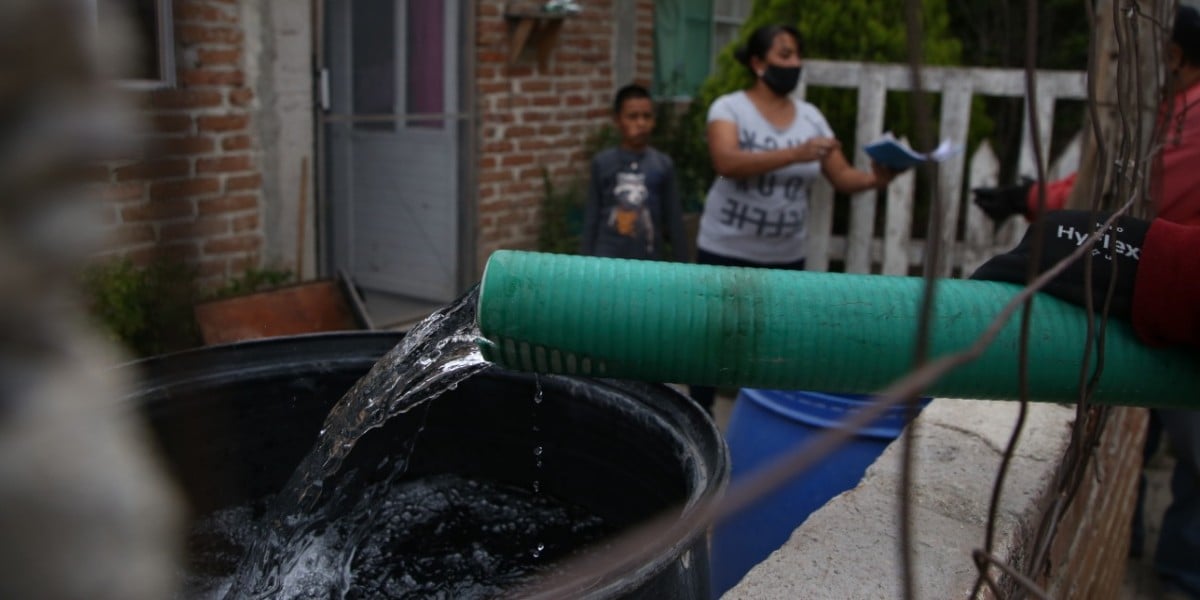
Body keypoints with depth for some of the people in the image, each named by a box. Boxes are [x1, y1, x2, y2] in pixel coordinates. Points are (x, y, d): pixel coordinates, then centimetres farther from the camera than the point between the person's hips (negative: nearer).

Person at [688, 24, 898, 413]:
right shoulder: (729, 107, -7)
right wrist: (795, 154, -35)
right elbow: (725, 163, -26)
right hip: (726, 252, -3)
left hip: (786, 257, 4)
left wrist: (874, 179, -19)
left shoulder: (810, 116, 6)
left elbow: (842, 177, 3)